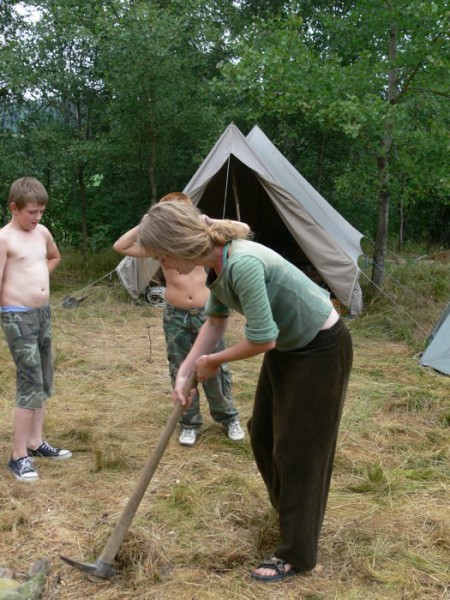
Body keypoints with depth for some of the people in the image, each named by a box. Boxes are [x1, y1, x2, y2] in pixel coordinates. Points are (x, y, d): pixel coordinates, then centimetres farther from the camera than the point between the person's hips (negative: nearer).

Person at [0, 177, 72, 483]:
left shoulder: (42, 232, 8)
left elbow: (55, 257, 29)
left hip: (44, 313, 8)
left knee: (44, 382, 13)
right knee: (30, 384, -10)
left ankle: (35, 442, 27)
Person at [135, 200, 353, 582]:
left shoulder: (243, 264, -35)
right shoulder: (215, 264, -6)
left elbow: (261, 339, -31)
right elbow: (216, 322, 9)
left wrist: (214, 361, -14)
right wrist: (185, 372, 3)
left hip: (321, 348, -9)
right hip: (287, 346, 9)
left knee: (297, 446, -1)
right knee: (263, 433, 18)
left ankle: (296, 554, 14)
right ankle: (290, 509, 41)